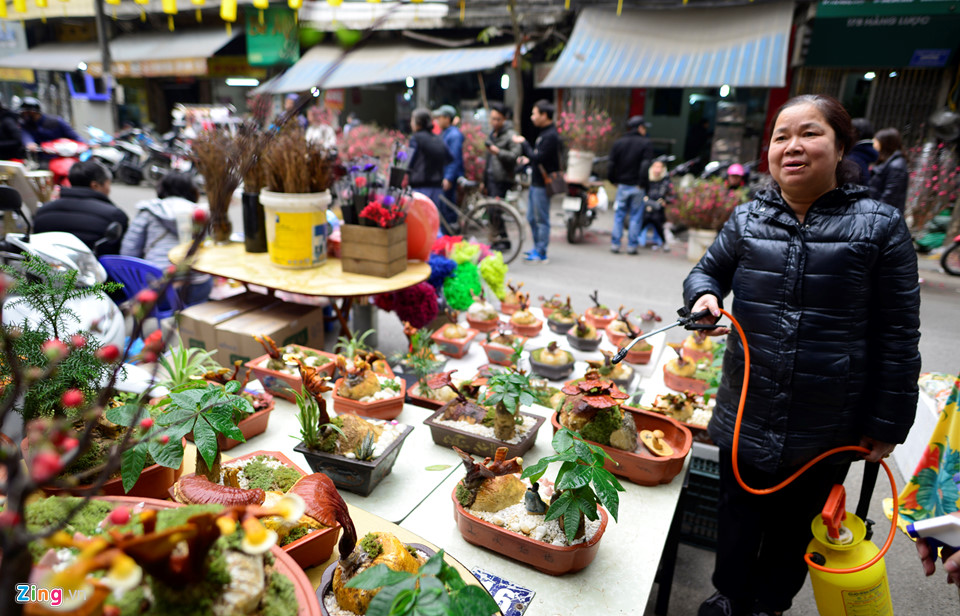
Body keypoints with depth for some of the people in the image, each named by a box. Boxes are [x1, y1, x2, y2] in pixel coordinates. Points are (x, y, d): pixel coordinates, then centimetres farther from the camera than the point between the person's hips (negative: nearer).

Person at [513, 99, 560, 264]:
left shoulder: (551, 136, -18)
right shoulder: (544, 132, 14)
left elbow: (538, 157, -24)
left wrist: (523, 143, -15)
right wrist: (528, 159, 7)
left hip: (543, 184, -10)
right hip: (536, 182, 10)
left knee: (541, 219, -3)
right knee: (532, 218, 17)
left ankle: (541, 253, 5)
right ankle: (537, 248, 28)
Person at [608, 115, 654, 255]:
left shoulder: (618, 143, 6)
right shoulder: (646, 143, -4)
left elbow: (612, 164, 2)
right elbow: (645, 165, -14)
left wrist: (614, 181, 10)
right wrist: (642, 183, -9)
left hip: (622, 185, 3)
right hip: (637, 187, -2)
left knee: (619, 215, 9)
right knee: (636, 216, 5)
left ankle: (615, 244, 6)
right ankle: (631, 246, 6)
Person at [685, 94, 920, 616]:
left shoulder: (880, 227, -8)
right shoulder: (747, 220, -2)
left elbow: (898, 334, -5)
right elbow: (708, 271, 13)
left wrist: (888, 423, -4)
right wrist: (704, 295, -11)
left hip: (828, 427, -1)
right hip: (746, 413, 2)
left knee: (795, 523, 20)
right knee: (738, 514, 20)